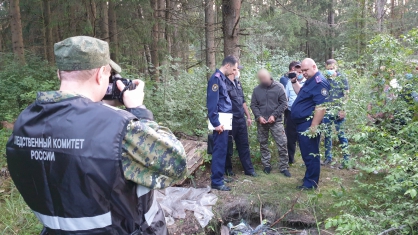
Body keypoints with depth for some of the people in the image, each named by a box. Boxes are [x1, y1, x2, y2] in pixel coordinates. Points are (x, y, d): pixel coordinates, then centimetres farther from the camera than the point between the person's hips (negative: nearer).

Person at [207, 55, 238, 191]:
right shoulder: (216, 78, -14)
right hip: (220, 121, -9)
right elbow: (212, 102, -19)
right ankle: (216, 182, 2)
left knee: (222, 149, 15)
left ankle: (219, 176, 26)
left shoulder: (223, 78, 15)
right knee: (219, 150, -5)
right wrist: (216, 123, -21)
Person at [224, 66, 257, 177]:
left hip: (241, 119, 8)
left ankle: (249, 169, 20)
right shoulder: (225, 84, -13)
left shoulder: (237, 83, 13)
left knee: (244, 145, 12)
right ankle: (228, 169, 23)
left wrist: (248, 116, 19)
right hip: (230, 121, -8)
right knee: (228, 146, 7)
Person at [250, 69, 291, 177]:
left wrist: (274, 115, -13)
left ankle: (284, 167, 7)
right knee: (263, 144, 11)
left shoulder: (278, 87, -4)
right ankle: (266, 165, 25)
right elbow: (253, 105, 5)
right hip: (261, 121, 3)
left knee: (282, 144, -5)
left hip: (276, 121, -2)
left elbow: (284, 103, -6)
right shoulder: (257, 89, 2)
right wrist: (259, 116, -10)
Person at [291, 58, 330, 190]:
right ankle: (309, 178, 31)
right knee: (307, 154, 18)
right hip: (303, 124, 10)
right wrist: (294, 82, 15)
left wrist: (313, 127, -26)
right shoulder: (310, 81, 16)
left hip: (309, 125, -10)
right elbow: (301, 94, 30)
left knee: (311, 154, -1)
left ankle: (311, 183, 9)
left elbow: (321, 107, -25)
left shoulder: (319, 82, -17)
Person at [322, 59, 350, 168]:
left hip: (338, 112, -4)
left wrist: (342, 110, -13)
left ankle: (346, 159, 9)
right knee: (327, 134, 10)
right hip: (326, 111, 4)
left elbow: (346, 95, -5)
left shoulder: (342, 79, -1)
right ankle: (328, 157, 22)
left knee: (341, 134, 0)